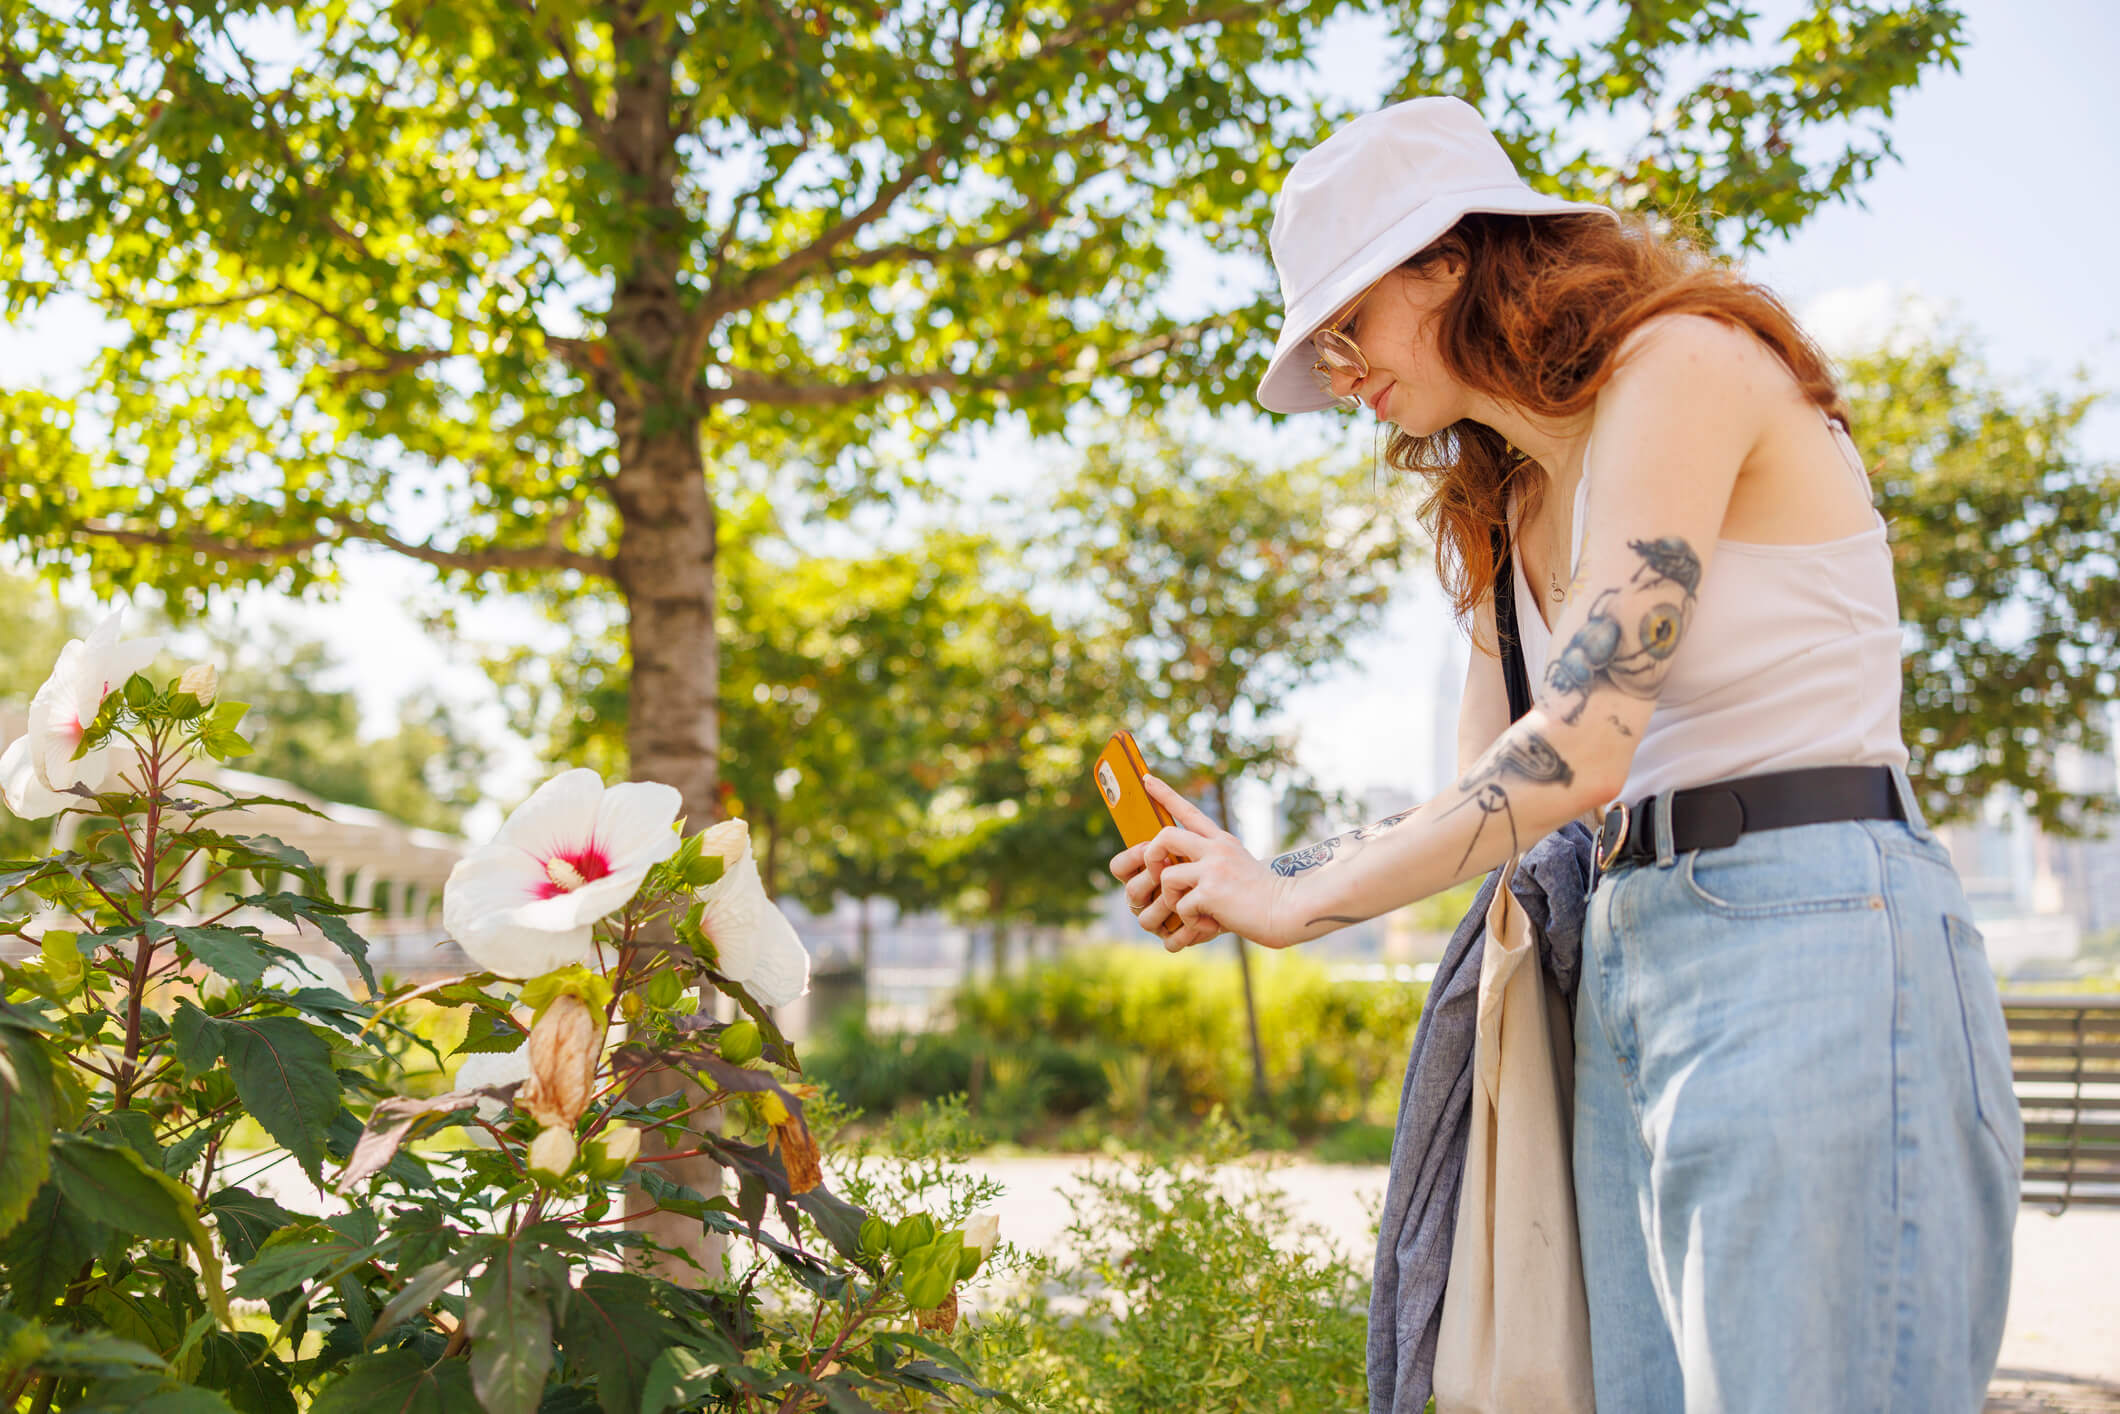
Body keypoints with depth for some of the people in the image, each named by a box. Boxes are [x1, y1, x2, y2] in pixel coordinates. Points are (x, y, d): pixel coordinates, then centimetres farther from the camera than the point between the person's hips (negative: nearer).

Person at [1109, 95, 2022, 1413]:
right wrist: (1241, 870, 8)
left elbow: (1575, 754, -18)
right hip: (1629, 960, 8)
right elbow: (1488, 794, 17)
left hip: (1812, 945, -8)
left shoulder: (1683, 363, -9)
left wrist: (1298, 900, -9)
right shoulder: (1510, 510, 19)